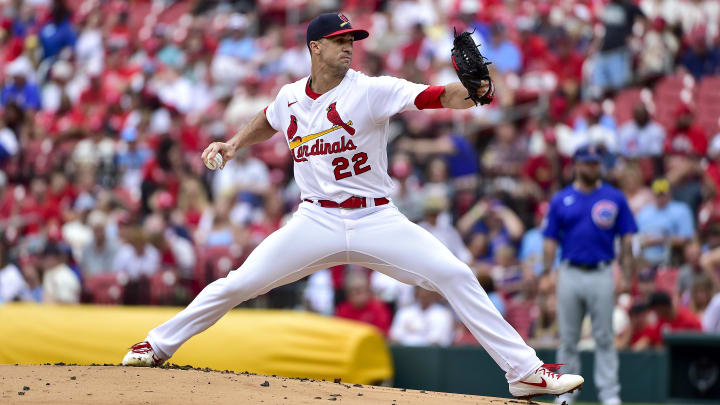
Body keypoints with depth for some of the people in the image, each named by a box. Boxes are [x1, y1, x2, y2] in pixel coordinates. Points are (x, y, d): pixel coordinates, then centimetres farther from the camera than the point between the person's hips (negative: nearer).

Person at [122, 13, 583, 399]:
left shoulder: (372, 90, -9)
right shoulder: (291, 97, 3)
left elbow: (435, 97, -24)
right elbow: (267, 122, 29)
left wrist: (470, 91, -43)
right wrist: (234, 144, 13)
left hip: (376, 221, -2)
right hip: (316, 221, 2)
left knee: (456, 276, -17)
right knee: (238, 284, -6)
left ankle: (524, 370, -12)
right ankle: (158, 345, 15)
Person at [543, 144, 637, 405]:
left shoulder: (615, 198, 4)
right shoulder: (561, 200, 7)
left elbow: (626, 239, 3)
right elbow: (551, 241, 7)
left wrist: (627, 277, -4)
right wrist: (545, 276, -2)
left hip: (601, 274, -1)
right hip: (570, 274, 1)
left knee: (604, 338, -1)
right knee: (568, 339, 6)